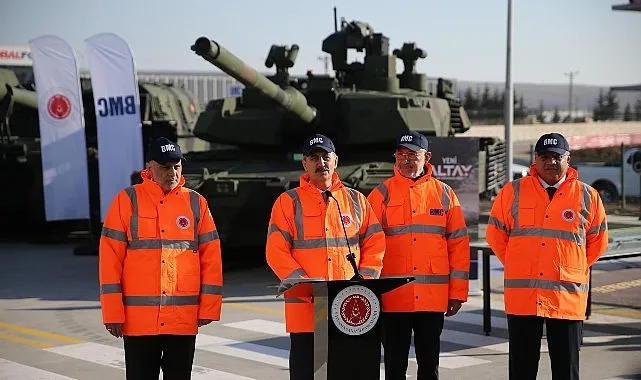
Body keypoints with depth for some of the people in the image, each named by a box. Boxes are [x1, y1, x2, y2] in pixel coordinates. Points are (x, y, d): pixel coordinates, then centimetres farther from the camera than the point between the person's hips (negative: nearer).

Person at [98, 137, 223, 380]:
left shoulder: (196, 203, 7)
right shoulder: (127, 200, 1)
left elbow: (211, 257, 7)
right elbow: (110, 258, -1)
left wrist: (208, 307, 2)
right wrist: (112, 312, -6)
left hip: (184, 318, 2)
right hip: (139, 318, -1)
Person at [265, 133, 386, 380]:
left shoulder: (356, 200, 12)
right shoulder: (288, 202, 3)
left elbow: (375, 244, 11)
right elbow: (276, 252, -5)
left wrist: (364, 283, -4)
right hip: (305, 308, -2)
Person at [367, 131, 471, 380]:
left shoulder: (444, 194, 7)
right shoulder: (382, 194, 3)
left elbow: (458, 244, 7)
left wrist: (457, 292, 2)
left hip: (434, 296, 1)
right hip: (393, 297, -1)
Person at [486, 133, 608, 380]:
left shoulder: (588, 196, 4)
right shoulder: (512, 192, 4)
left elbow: (598, 242, 13)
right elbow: (495, 235, 11)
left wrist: (574, 270, 10)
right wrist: (517, 267, 9)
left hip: (568, 298, 0)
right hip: (522, 295, 0)